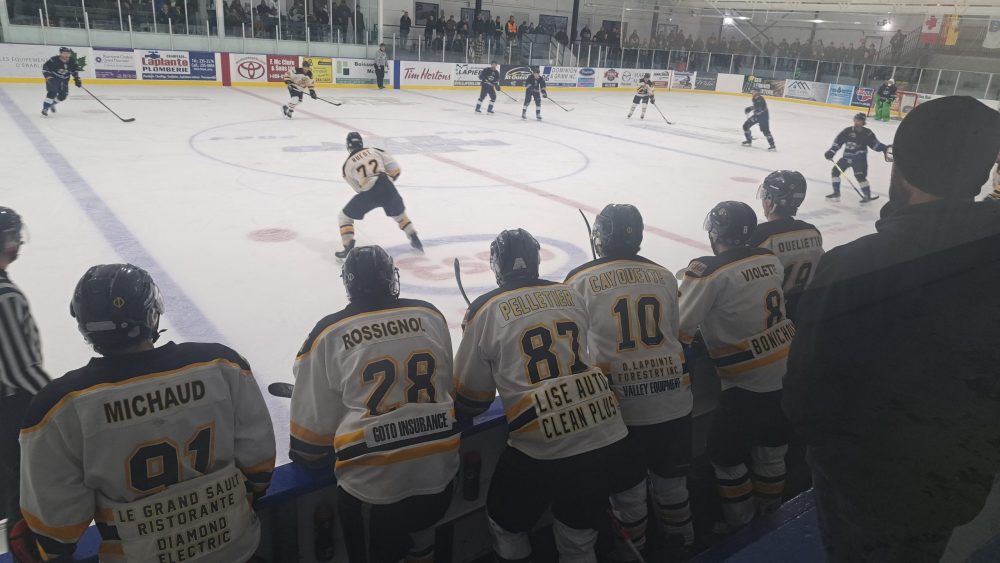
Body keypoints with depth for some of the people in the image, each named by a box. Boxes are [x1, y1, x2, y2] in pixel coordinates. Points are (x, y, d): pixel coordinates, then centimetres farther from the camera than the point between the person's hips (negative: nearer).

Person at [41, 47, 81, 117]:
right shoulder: (54, 60, -21)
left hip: (64, 79, 5)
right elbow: (45, 67, -14)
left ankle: (52, 103, 31)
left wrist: (77, 79, 2)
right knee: (52, 92, -21)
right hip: (53, 78, -5)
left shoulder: (72, 61, -7)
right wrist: (48, 76, -24)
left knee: (63, 95, 3)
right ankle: (45, 108, -13)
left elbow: (75, 70, 9)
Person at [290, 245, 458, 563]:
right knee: (420, 526, 31)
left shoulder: (329, 334, -4)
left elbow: (313, 418, 3)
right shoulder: (430, 315, 4)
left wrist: (306, 455, 22)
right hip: (439, 470, 4)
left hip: (373, 483, -3)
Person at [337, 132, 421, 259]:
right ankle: (415, 240, 29)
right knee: (399, 214, 32)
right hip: (388, 188, 3)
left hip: (368, 193, -2)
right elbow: (395, 169, 11)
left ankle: (348, 248, 3)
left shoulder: (348, 164, 16)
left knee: (345, 216, 16)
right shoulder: (375, 151, 18)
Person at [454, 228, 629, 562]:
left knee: (507, 526, 23)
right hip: (607, 437, 5)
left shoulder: (485, 310, -1)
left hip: (542, 448, -4)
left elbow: (471, 399, 6)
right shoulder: (572, 296, 11)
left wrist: (460, 411, 28)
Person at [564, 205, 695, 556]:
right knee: (671, 471, 24)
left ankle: (632, 544, 34)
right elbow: (673, 332, 13)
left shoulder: (580, 281, -6)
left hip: (620, 401, -3)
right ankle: (680, 534, 44)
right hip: (672, 392, 4)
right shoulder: (664, 276, 5)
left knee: (626, 480, 16)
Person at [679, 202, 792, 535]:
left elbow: (680, 324, -19)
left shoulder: (709, 271, -19)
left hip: (747, 378, -8)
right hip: (785, 365, 8)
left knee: (724, 450, 9)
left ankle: (739, 516, 22)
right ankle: (769, 500, 43)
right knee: (770, 436, 24)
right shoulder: (771, 260, 1)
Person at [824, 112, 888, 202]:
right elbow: (838, 141, -1)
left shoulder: (867, 133, -8)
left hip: (859, 159, -4)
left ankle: (868, 195, -1)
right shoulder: (847, 131, -3)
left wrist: (883, 148, -21)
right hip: (846, 157, 4)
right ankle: (836, 193, 12)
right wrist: (831, 151, -11)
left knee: (860, 176, -17)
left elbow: (874, 144, -4)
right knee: (835, 171, 0)